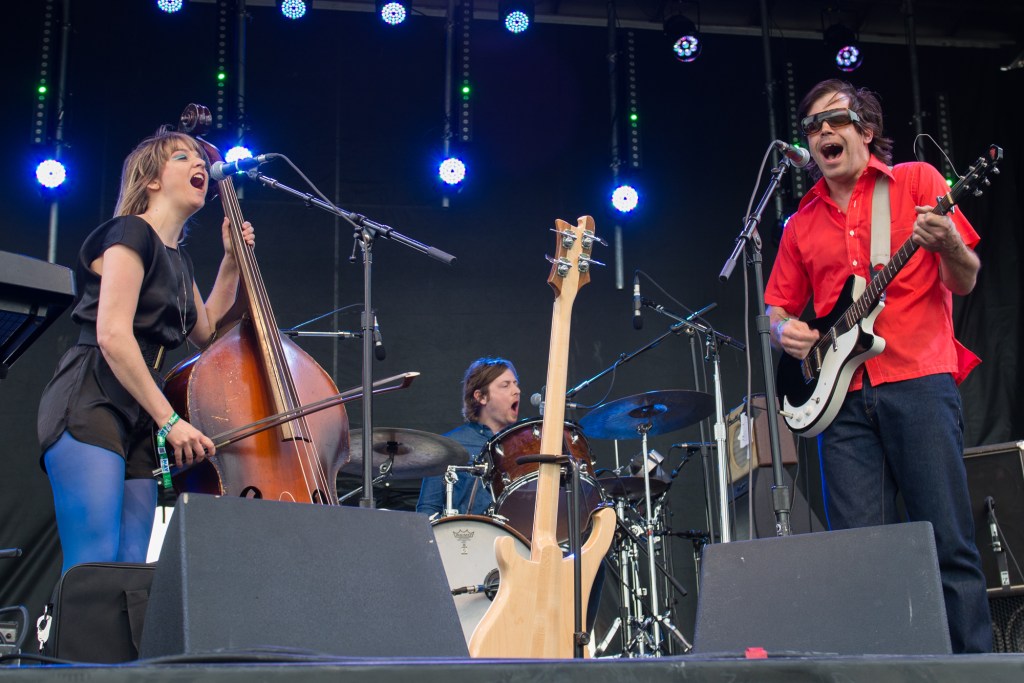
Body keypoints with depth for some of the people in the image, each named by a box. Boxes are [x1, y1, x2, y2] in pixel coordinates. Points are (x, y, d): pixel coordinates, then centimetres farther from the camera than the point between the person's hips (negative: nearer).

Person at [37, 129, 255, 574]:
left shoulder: (178, 258, 21)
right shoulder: (133, 233, -5)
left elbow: (205, 331, 32)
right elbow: (112, 335, -16)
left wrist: (232, 261, 23)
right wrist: (169, 420, -17)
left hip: (140, 420, 9)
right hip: (91, 408, -9)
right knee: (94, 568, -19)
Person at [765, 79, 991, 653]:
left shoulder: (916, 181, 8)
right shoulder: (803, 224, 19)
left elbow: (965, 283, 3)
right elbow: (779, 306, 22)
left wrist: (948, 246, -19)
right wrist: (785, 330, -1)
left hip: (919, 383, -3)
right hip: (844, 395, 4)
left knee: (950, 541, -6)